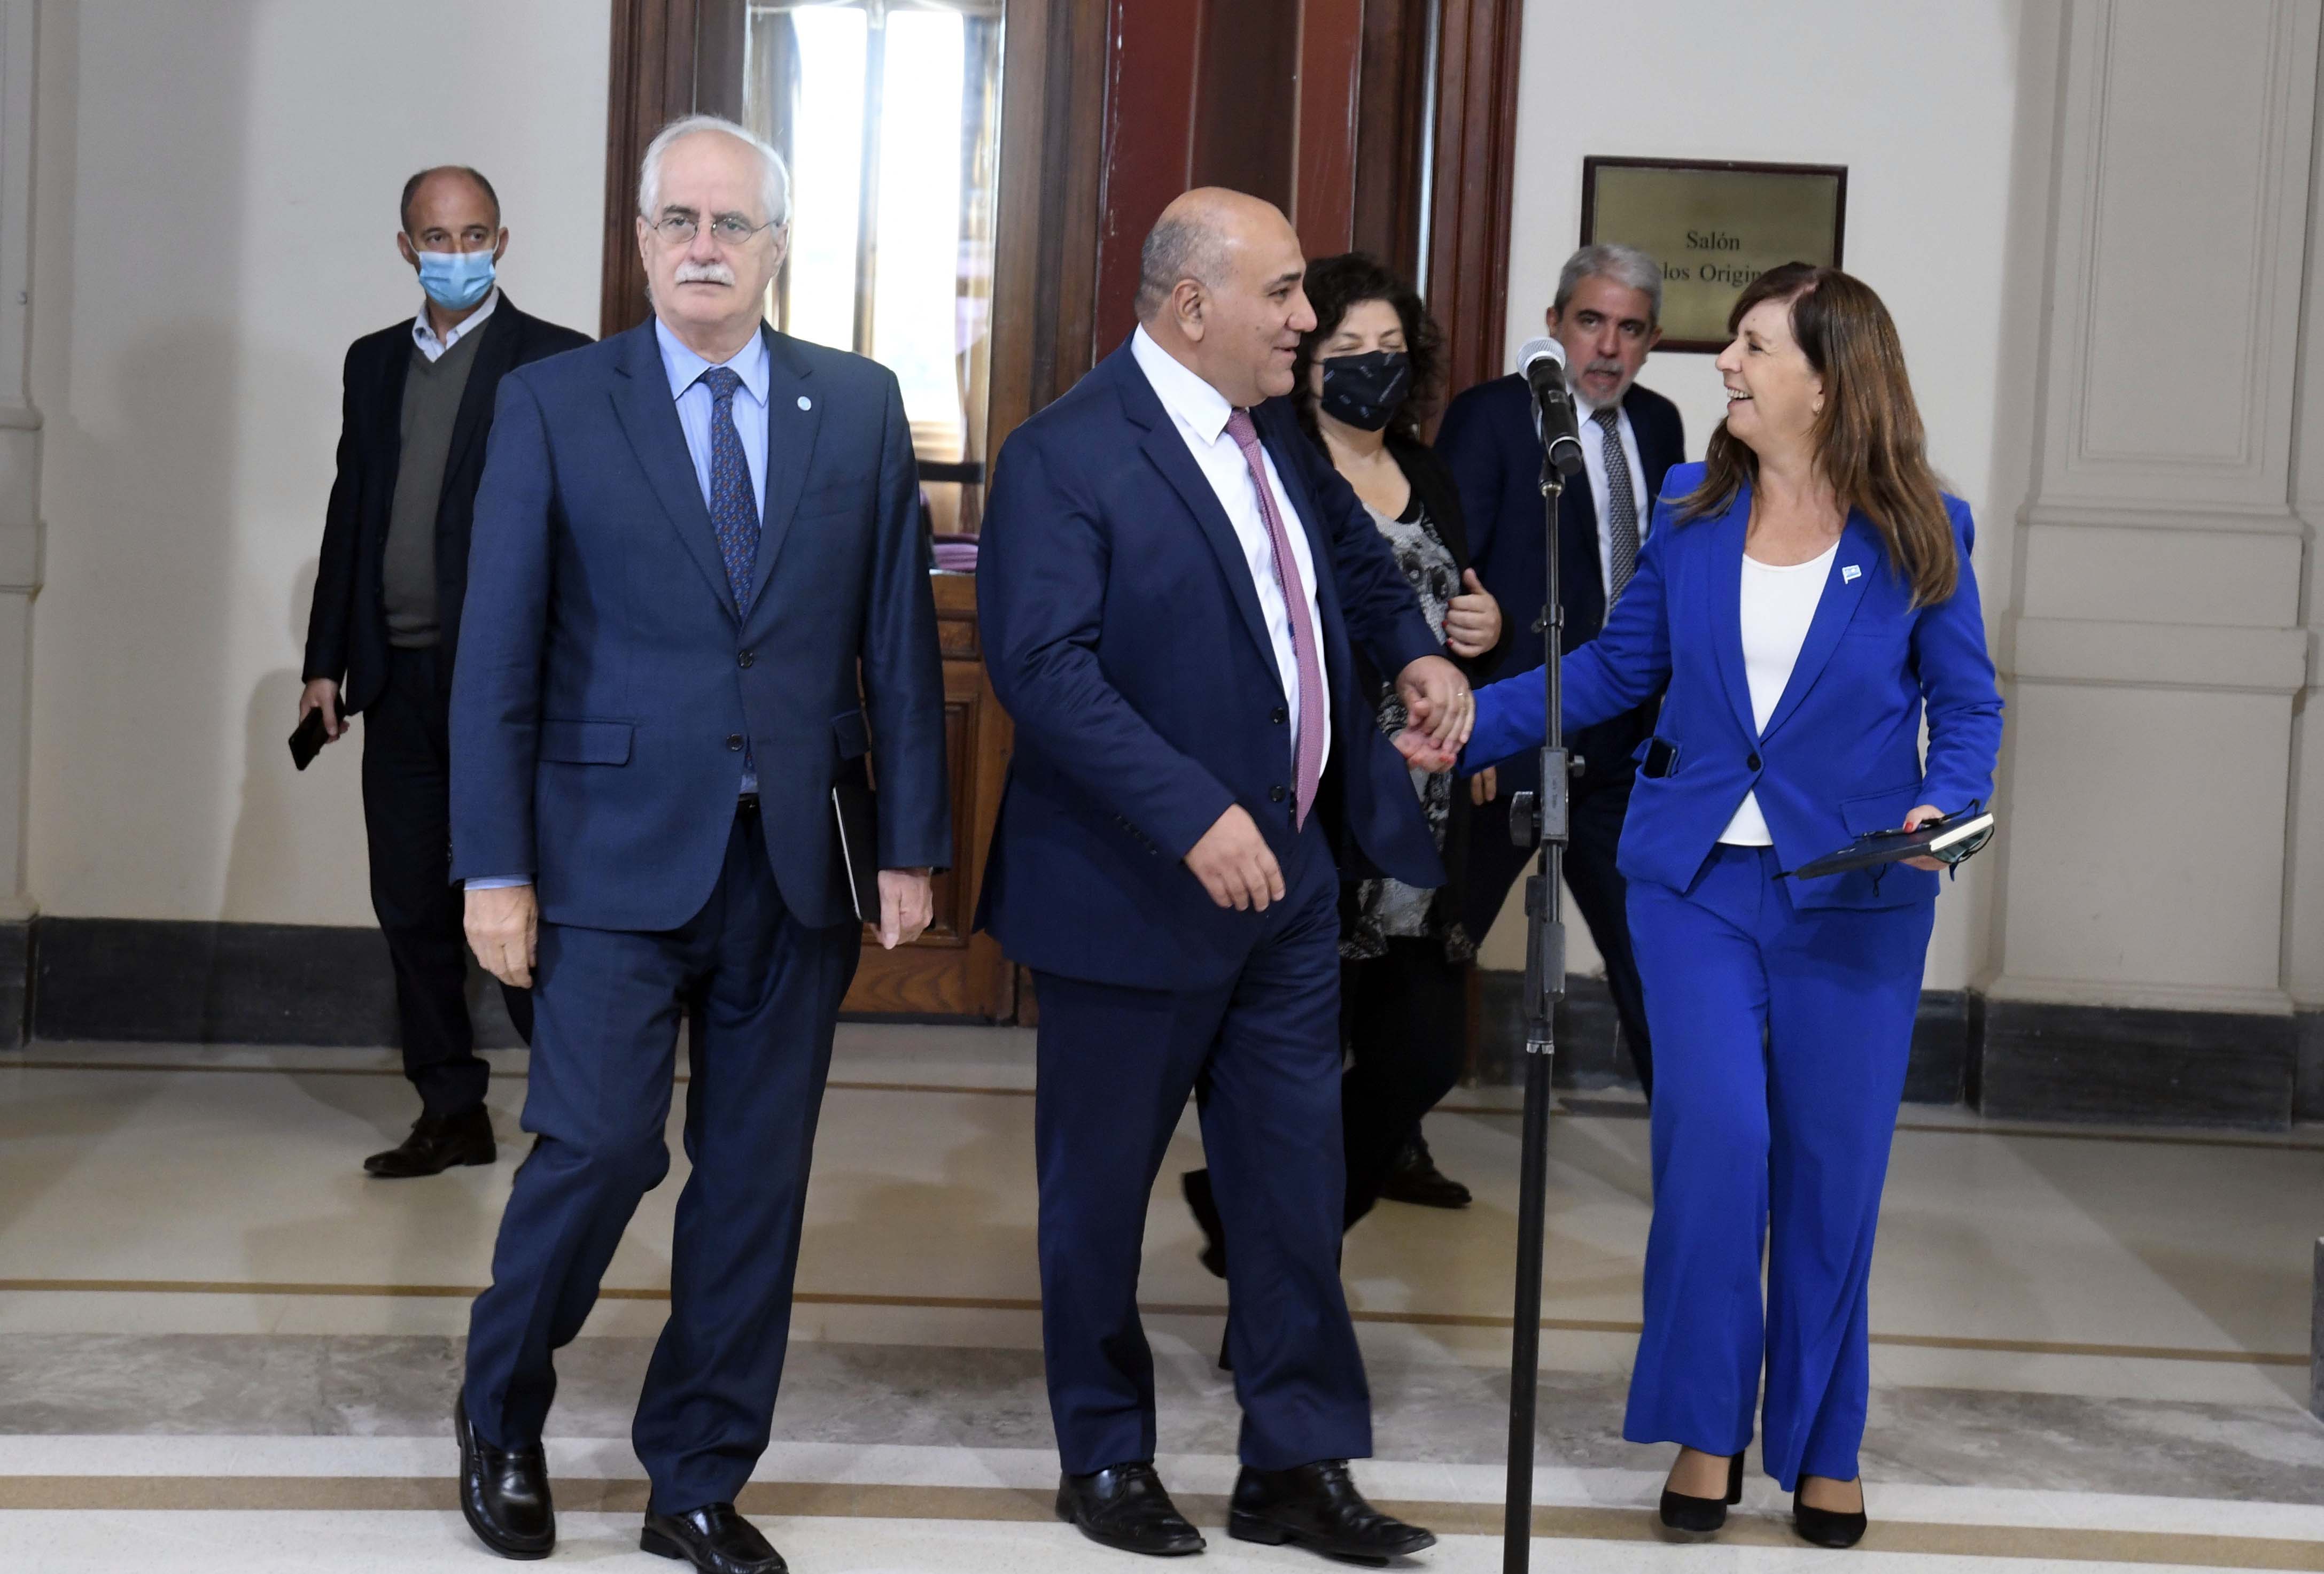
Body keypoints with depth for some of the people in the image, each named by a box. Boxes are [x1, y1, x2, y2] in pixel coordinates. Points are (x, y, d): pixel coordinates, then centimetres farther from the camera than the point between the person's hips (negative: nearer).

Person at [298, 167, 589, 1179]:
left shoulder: (554, 362, -3)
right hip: (398, 678, 6)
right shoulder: (374, 363, 15)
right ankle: (452, 1114, 19)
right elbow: (350, 514, 17)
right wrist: (325, 661, 12)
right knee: (411, 906, 9)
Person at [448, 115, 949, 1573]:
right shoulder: (555, 404, 1)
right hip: (619, 851, -2)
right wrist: (496, 866, -5)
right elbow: (499, 651, -1)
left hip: (797, 857, 3)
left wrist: (914, 843, 3)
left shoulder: (860, 407, 6)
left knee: (758, 1180, 7)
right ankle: (502, 1418, 22)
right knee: (600, 1144, -7)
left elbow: (900, 637, 7)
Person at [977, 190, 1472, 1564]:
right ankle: (1105, 1456, 28)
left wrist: (1415, 647, 8)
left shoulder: (1276, 431, 8)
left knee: (1298, 1181, 11)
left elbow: (1349, 546, 27)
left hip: (1288, 876, 7)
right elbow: (1043, 666, -26)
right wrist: (1195, 817, -31)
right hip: (1138, 891, -7)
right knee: (1103, 1183, 10)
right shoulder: (1066, 457, -18)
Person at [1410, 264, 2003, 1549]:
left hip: (1855, 899, -1)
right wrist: (1471, 722, 5)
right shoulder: (1691, 513, 4)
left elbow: (1968, 705, 4)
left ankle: (1819, 1444, 22)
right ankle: (1705, 1426, 6)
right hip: (1698, 878, 1)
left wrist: (1944, 808, -15)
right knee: (1716, 1134, -12)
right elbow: (1617, 669, 12)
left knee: (1831, 1168, 4)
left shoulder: (1920, 536, -3)